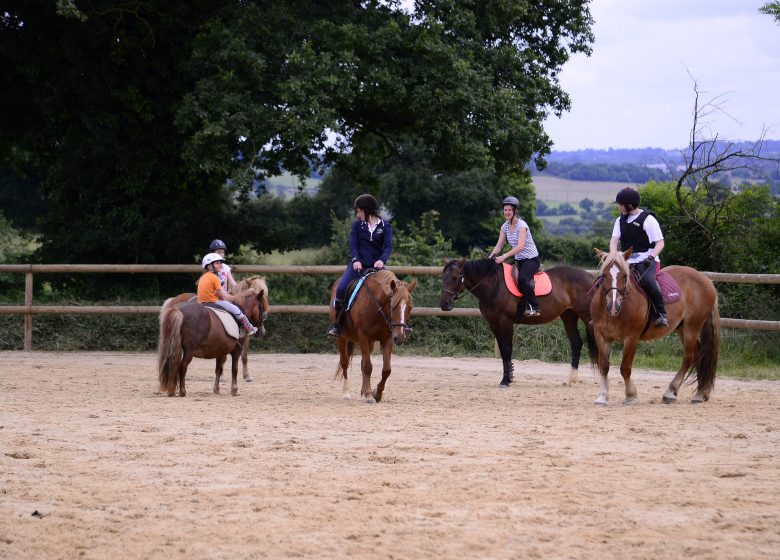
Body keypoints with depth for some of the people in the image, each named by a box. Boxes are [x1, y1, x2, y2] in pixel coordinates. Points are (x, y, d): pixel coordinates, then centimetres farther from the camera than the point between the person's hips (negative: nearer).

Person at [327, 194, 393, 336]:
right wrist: (355, 260, -21)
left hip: (376, 266, 0)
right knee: (341, 288, -22)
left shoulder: (385, 226, 3)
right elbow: (353, 245, -2)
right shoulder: (357, 225, 7)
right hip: (358, 264, 0)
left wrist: (382, 260, -28)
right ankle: (337, 323, -7)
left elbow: (388, 246, -8)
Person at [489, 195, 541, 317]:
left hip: (531, 259, -8)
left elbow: (520, 246, -28)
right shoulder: (505, 227, 6)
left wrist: (504, 256, -37)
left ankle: (534, 308, -27)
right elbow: (499, 245, 7)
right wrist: (492, 256, -13)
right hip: (519, 260, 8)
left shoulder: (521, 225, -16)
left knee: (522, 279, -33)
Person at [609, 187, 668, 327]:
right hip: (627, 261, 7)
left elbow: (660, 243, -6)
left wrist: (651, 256, -24)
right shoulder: (621, 220, 12)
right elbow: (614, 240, 3)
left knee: (648, 280, -35)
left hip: (646, 261, -7)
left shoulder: (648, 219, -6)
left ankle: (661, 314, -28)